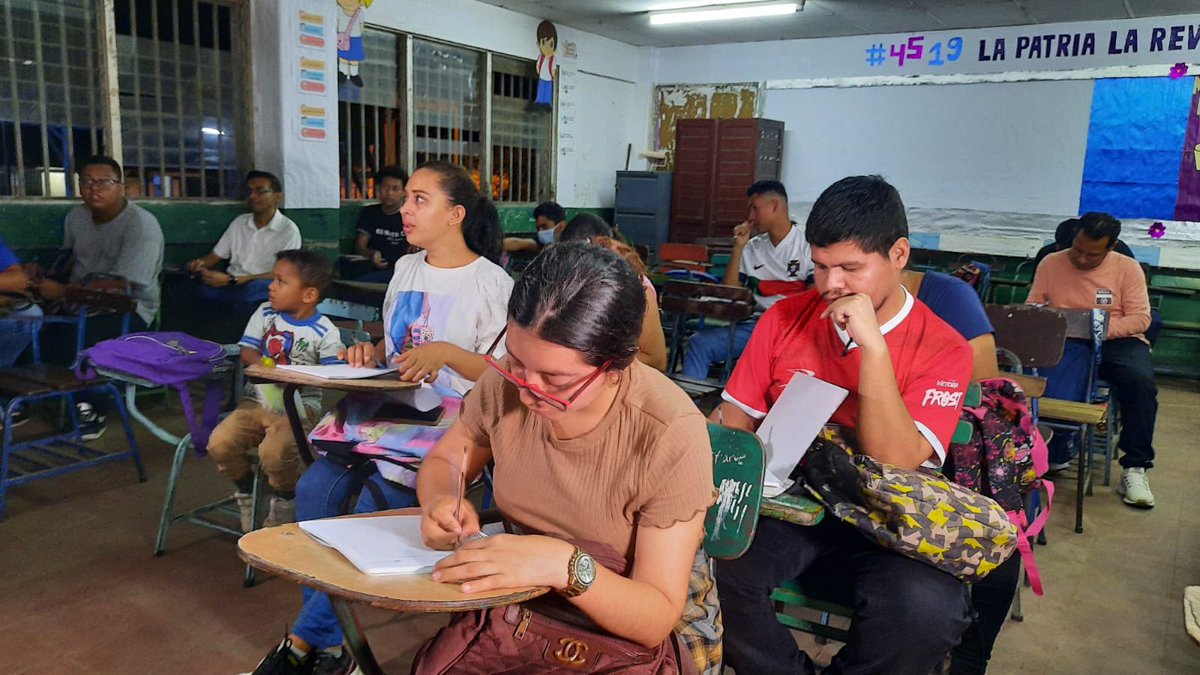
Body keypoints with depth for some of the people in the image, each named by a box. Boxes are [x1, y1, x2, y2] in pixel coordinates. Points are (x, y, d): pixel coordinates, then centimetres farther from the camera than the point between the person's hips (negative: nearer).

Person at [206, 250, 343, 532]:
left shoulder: (325, 333, -7)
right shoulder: (265, 314, 8)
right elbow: (247, 352, 4)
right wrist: (262, 364, -18)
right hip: (259, 400, 5)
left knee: (274, 452, -30)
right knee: (220, 443, -15)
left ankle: (285, 501, 4)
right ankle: (246, 491, 15)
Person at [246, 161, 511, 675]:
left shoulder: (491, 283, -4)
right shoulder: (406, 268, 17)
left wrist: (447, 352, -19)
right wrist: (369, 353, 4)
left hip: (448, 416, -6)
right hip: (387, 401, 6)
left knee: (373, 510, -24)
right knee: (315, 490, -16)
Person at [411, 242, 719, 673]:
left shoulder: (671, 436, -25)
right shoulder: (506, 382, -12)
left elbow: (656, 618, -21)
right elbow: (441, 462, 5)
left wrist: (565, 565, -36)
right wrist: (440, 500, -15)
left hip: (637, 629, -4)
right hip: (525, 601, 4)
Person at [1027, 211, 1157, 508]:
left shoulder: (1128, 268, 1)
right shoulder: (1051, 264, 5)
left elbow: (1140, 318, -4)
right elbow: (1031, 308, 8)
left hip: (1117, 339, 0)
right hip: (1066, 341, 0)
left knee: (1140, 380, -32)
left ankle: (1135, 468, -19)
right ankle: (1055, 453, -6)